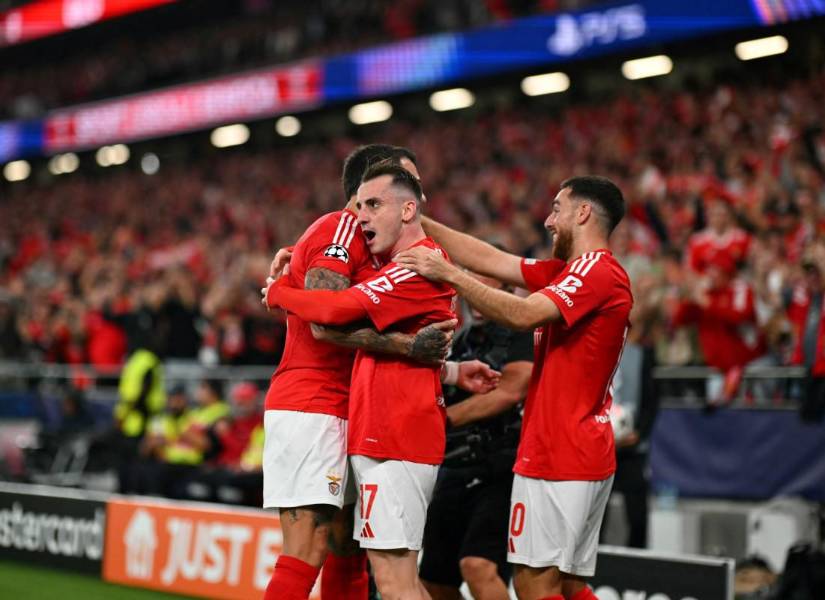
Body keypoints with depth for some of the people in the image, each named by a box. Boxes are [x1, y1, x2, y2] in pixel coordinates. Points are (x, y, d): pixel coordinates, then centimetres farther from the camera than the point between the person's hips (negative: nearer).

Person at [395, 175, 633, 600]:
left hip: (559, 459, -10)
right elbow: (489, 260, 17)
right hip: (586, 458, 10)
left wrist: (448, 273, -21)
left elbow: (523, 315, -24)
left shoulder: (597, 270, -12)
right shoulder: (572, 271, 18)